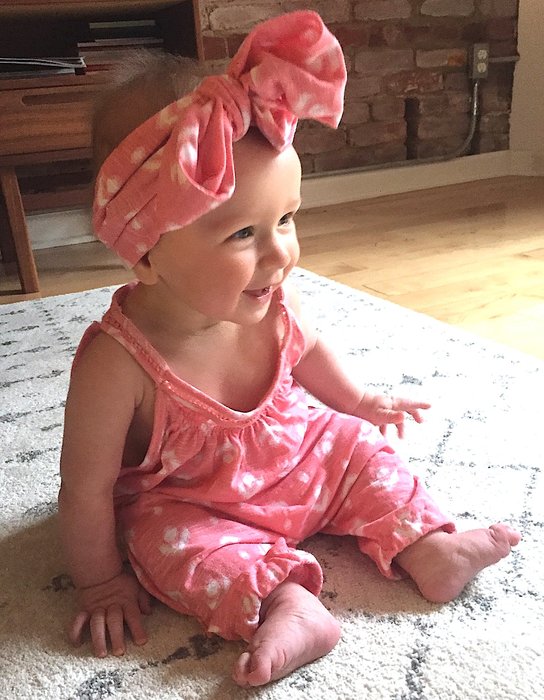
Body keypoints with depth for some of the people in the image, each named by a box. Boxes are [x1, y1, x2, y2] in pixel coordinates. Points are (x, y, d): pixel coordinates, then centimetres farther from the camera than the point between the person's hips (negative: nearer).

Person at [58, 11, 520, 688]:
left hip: (291, 450, 5)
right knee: (173, 544, -30)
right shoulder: (117, 364, -37)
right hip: (184, 500, -4)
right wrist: (100, 582, -10)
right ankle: (286, 599, -27)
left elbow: (306, 351, 5)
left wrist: (355, 399, 20)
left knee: (358, 445, -3)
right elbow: (86, 490, -23)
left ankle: (425, 545, 2)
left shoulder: (270, 305, -21)